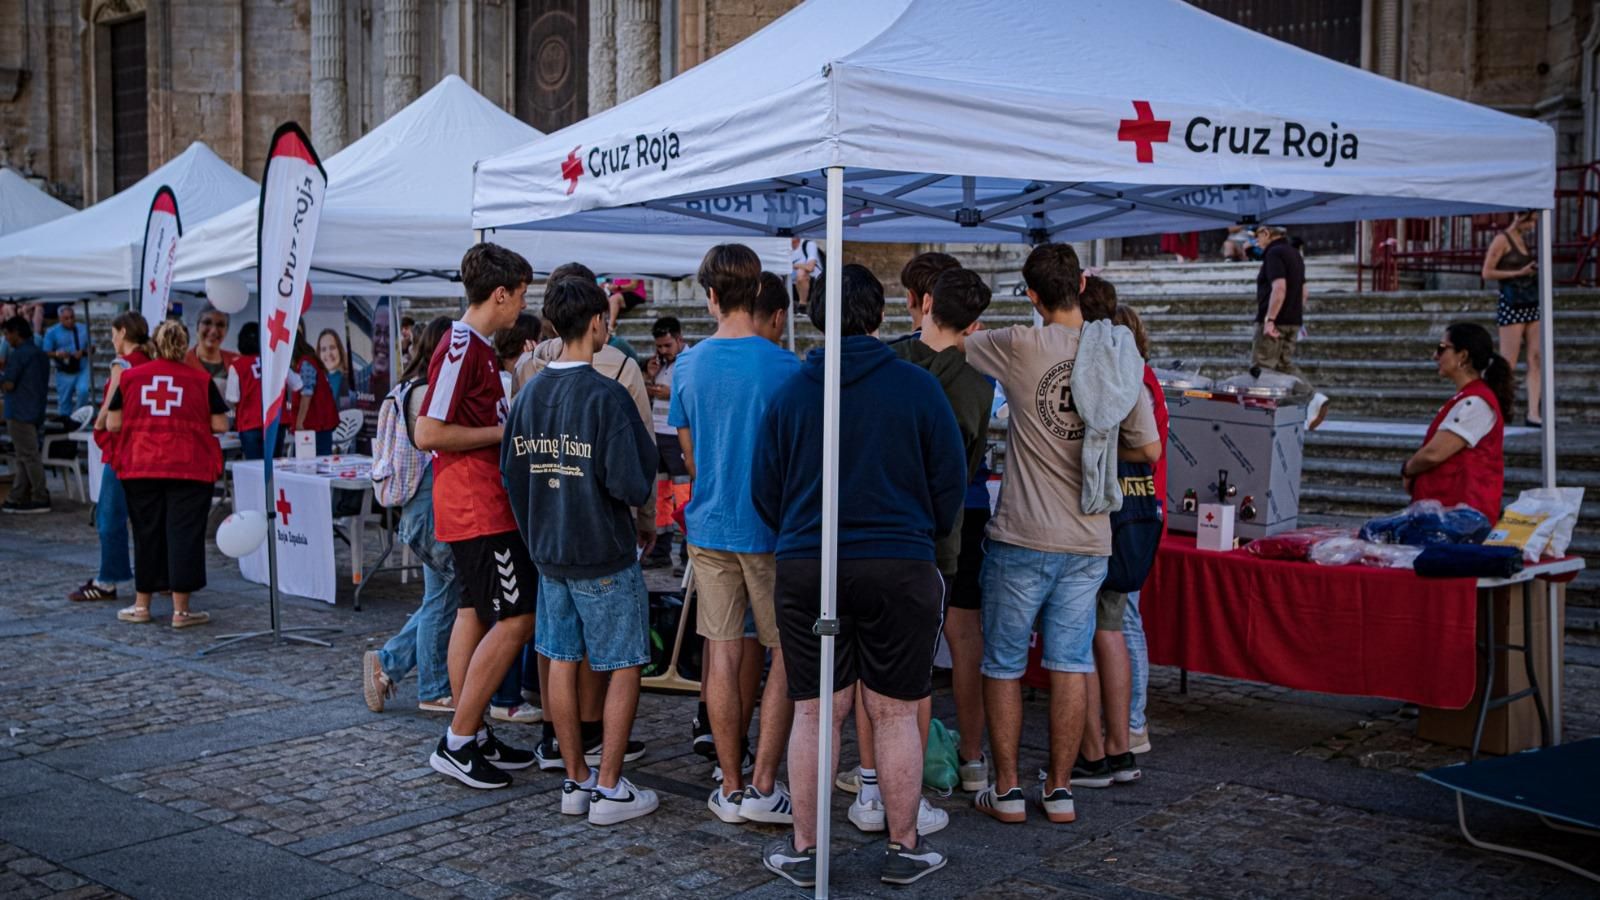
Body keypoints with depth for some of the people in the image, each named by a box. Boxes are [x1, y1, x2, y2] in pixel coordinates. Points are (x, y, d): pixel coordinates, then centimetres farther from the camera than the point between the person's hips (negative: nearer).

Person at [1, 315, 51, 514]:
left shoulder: (18, 355, -12)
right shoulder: (40, 354, 16)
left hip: (20, 413, -9)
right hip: (36, 412, 9)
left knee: (29, 456, -6)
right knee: (22, 457, 12)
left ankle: (41, 499, -5)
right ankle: (17, 499, 14)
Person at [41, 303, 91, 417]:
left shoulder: (83, 329, 5)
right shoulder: (52, 332, -3)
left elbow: (91, 348, 8)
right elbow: (46, 353, -4)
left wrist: (83, 352, -14)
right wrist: (57, 354, -25)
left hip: (82, 369, 0)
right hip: (64, 372, 0)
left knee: (83, 391, -24)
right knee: (64, 400, 8)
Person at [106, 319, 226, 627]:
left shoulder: (130, 377, 2)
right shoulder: (201, 380, -2)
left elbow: (113, 423, 4)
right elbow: (220, 425, -1)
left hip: (140, 468, 2)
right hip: (189, 469, -2)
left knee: (146, 534, 13)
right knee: (184, 534, 1)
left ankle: (141, 605, 21)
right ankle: (181, 610, 1)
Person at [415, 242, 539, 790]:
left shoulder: (477, 348, 15)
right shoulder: (462, 349, -16)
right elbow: (428, 434, -21)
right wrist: (506, 431, -15)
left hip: (478, 505, 11)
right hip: (479, 507, -11)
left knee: (476, 612, 12)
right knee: (516, 618, -8)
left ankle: (470, 738, 19)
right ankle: (459, 742, -2)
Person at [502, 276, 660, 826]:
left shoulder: (529, 394, 4)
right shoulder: (605, 395, -17)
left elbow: (511, 471, 9)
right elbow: (630, 481, -21)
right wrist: (641, 516, 0)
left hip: (549, 552, 7)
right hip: (605, 554, -7)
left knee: (562, 663, 12)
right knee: (624, 666, 4)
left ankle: (576, 781, 20)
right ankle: (610, 789, 6)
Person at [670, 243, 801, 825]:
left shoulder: (687, 366, 1)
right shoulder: (783, 367, -12)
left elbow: (690, 458, 10)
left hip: (709, 528, 4)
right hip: (771, 529, -4)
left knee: (722, 654, 8)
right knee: (787, 652, 7)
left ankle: (731, 788, 15)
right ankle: (764, 787, 4)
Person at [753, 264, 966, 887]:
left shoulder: (790, 393, 0)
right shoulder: (917, 387, -5)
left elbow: (764, 491, 7)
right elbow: (951, 480, 1)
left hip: (805, 569, 2)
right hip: (899, 570, -1)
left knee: (815, 713, 9)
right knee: (895, 714, 8)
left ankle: (804, 849, 18)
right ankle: (905, 849, 18)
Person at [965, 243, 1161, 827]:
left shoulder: (1023, 347, -12)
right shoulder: (1121, 357, 2)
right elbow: (1149, 449, 9)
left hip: (1023, 538, -4)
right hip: (1090, 540, 4)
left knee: (1003, 665, 8)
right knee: (1070, 666, 11)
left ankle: (1007, 791, 15)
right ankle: (1060, 791, 18)